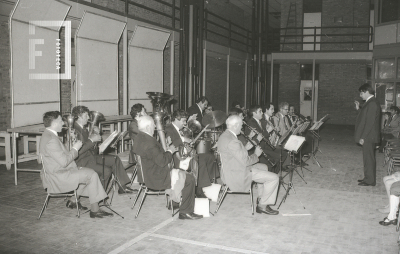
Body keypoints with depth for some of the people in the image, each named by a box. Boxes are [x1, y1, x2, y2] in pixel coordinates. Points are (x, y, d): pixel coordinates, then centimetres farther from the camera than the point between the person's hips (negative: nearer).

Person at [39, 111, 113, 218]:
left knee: (88, 172, 17)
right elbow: (64, 161, -26)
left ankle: (73, 201, 22)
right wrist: (75, 148, -14)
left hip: (57, 172, 11)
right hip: (58, 178, -11)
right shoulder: (51, 140, -24)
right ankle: (94, 210, -7)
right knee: (92, 175, -13)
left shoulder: (49, 135, 12)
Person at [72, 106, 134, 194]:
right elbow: (78, 151, -24)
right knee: (107, 170, -24)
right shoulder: (74, 130, -17)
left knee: (115, 159, 1)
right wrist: (91, 140, -18)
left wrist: (95, 136, 0)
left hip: (90, 156, 10)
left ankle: (122, 187, 1)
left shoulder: (84, 129, 14)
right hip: (81, 161, -10)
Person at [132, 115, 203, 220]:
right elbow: (162, 162, -26)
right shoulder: (148, 142, -27)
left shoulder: (138, 139, 7)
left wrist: (165, 151, 9)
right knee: (190, 180, -5)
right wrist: (170, 151, -10)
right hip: (157, 179, -11)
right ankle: (185, 212, 2)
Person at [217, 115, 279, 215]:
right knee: (274, 178, -10)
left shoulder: (225, 136, 7)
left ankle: (261, 198, 34)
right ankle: (262, 205, 6)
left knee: (264, 167, 30)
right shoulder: (232, 141, -27)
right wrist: (256, 154, -8)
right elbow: (245, 161, -25)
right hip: (237, 175, -11)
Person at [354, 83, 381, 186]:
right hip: (367, 136, 10)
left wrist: (363, 137, -21)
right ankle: (368, 178, 23)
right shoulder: (369, 103, 13)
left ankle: (370, 181, 4)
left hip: (368, 137, -10)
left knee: (369, 158, -3)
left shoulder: (372, 103, -18)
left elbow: (370, 122, -21)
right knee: (368, 158, 15)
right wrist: (359, 109, 10)